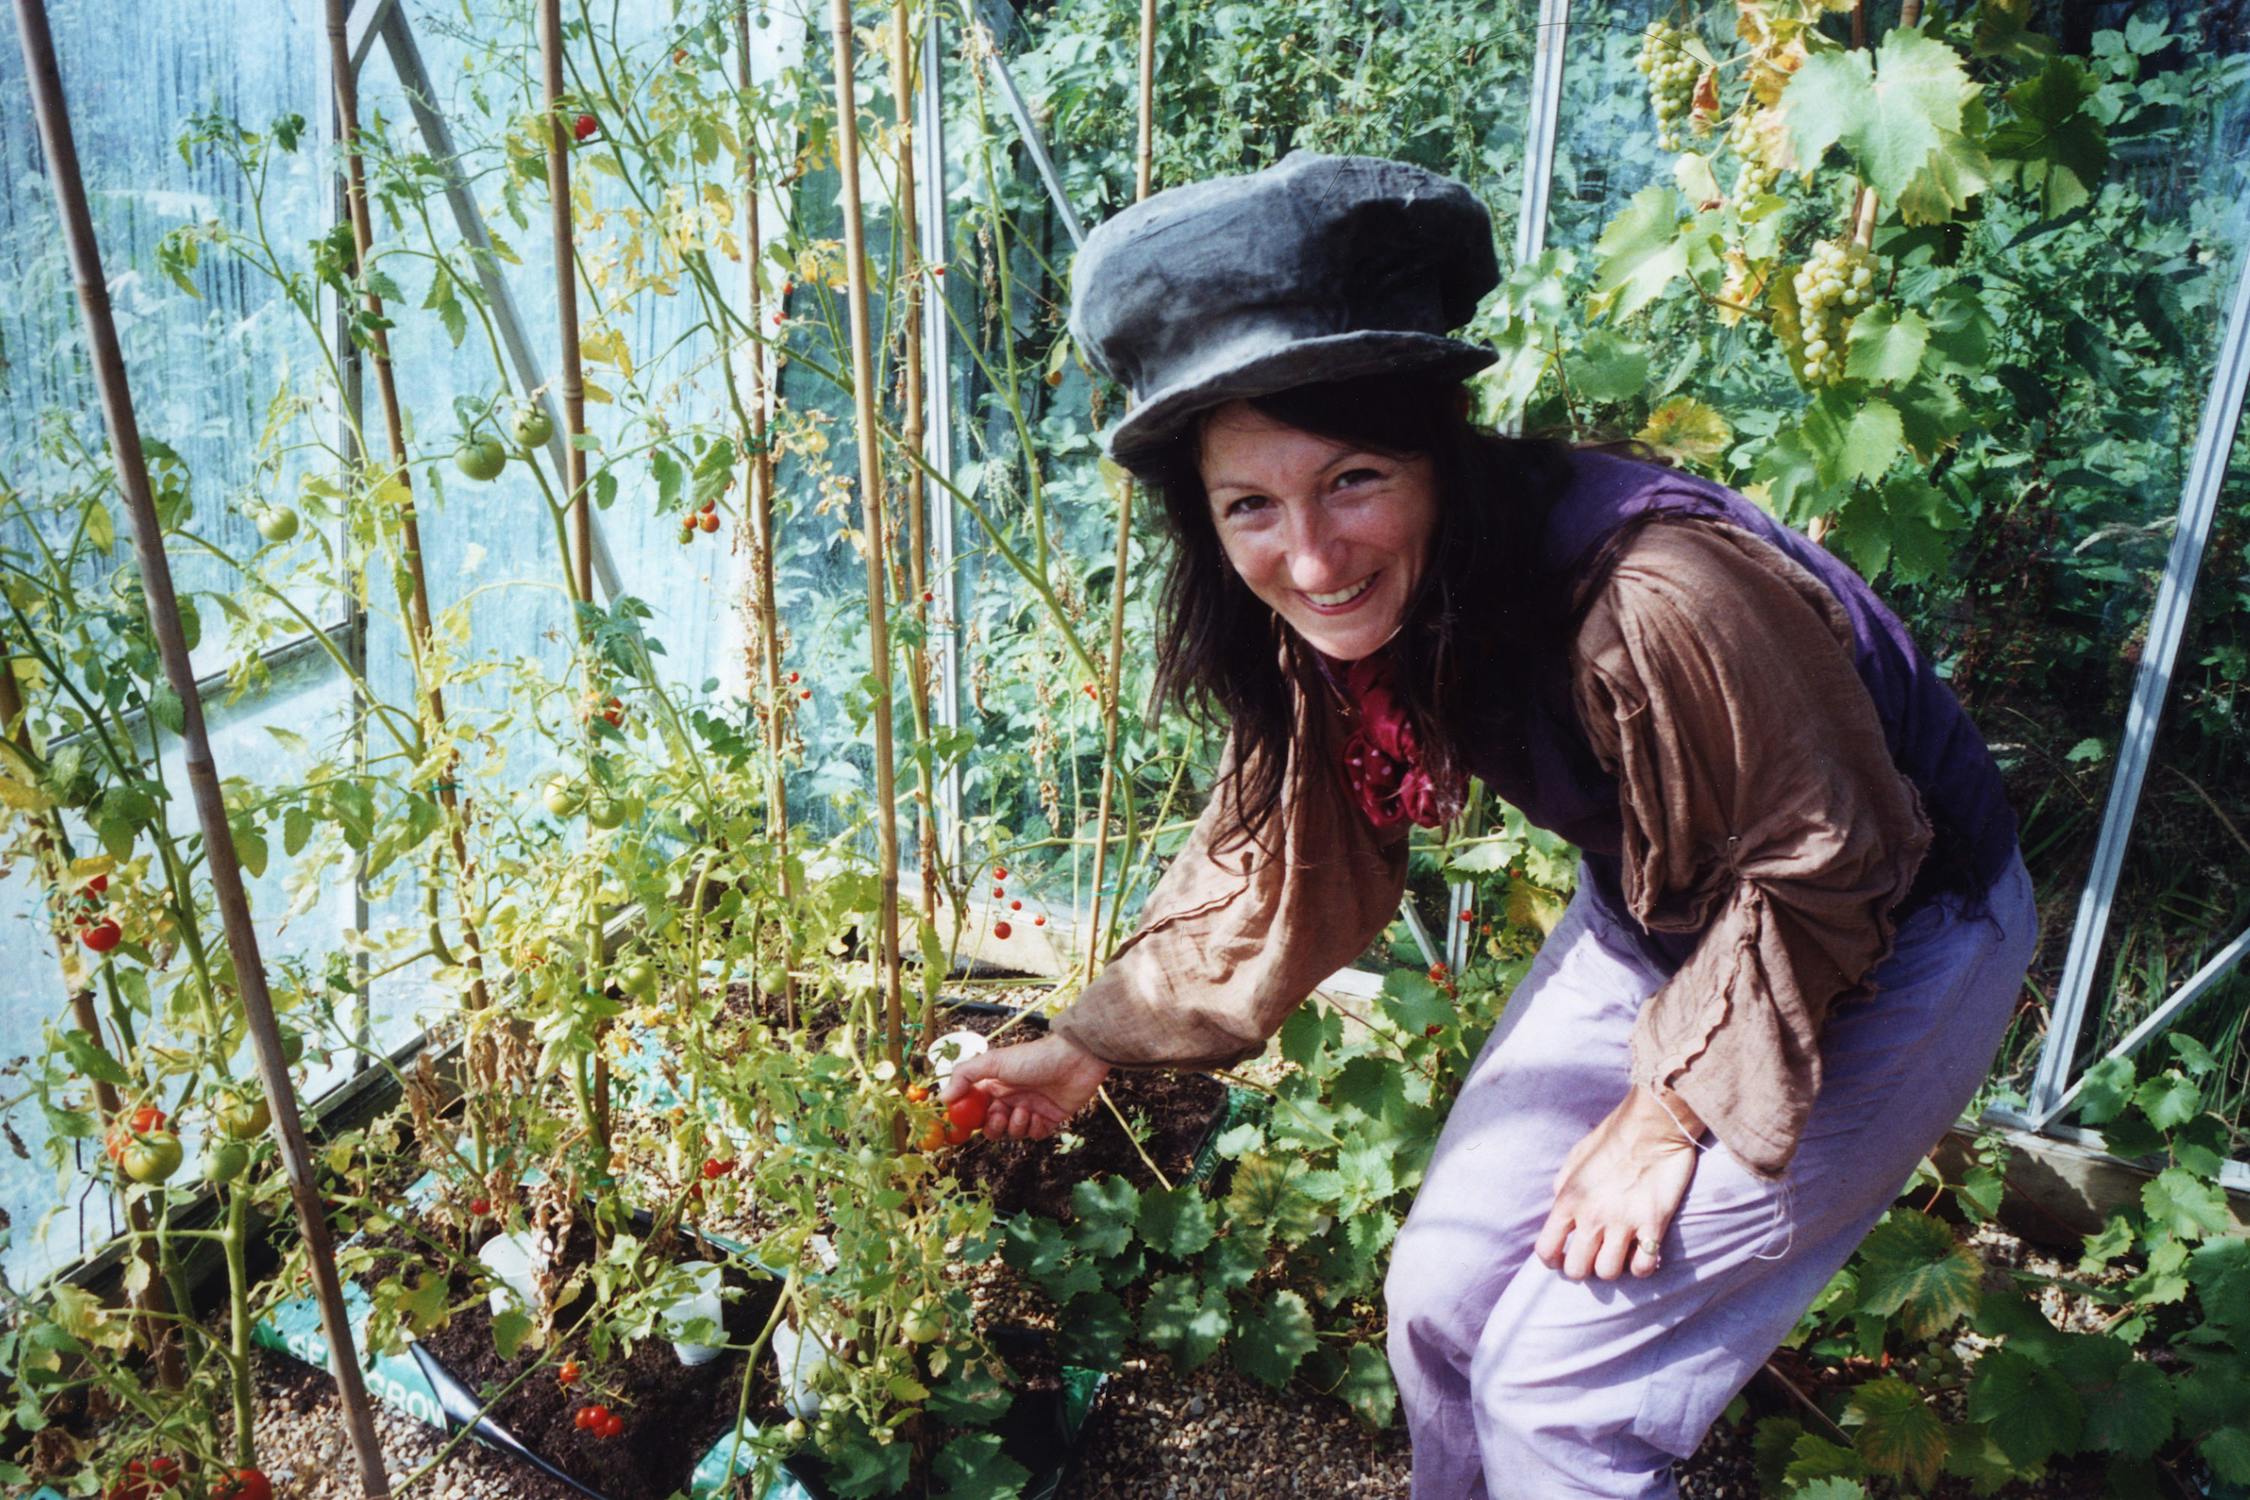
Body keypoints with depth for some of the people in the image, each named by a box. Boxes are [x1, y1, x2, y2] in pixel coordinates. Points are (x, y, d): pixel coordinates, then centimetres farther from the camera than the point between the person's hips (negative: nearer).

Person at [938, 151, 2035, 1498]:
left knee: (1558, 1378, -7)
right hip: (1660, 919, 6)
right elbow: (1283, 856, 1)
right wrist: (1086, 1048, 3)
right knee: (1445, 1288, 9)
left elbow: (1827, 865, -22)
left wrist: (1673, 1111, -15)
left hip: (1883, 941, -6)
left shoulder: (1652, 602, -37)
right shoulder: (1329, 627, -14)